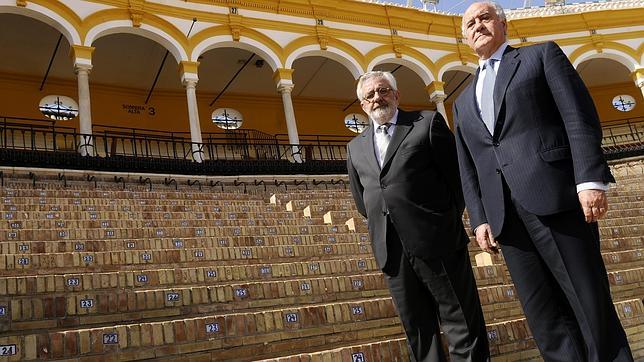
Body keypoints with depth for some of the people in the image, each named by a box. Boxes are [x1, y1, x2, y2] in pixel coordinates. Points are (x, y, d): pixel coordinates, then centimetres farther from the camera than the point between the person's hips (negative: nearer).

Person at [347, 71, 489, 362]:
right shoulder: (356, 147, 16)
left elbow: (456, 173, 3)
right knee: (417, 329, 11)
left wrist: (448, 222, 3)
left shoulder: (428, 123, 4)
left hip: (437, 242, -4)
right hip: (391, 251, 4)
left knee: (463, 323, 2)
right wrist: (382, 224, 14)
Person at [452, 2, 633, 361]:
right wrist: (479, 219, 5)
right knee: (545, 317, 3)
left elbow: (580, 116, 0)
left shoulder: (542, 55, 13)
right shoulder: (464, 102, 25)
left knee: (592, 307, -3)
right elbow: (468, 169, 18)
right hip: (505, 215, 4)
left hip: (556, 196, -4)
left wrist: (591, 180, -13)